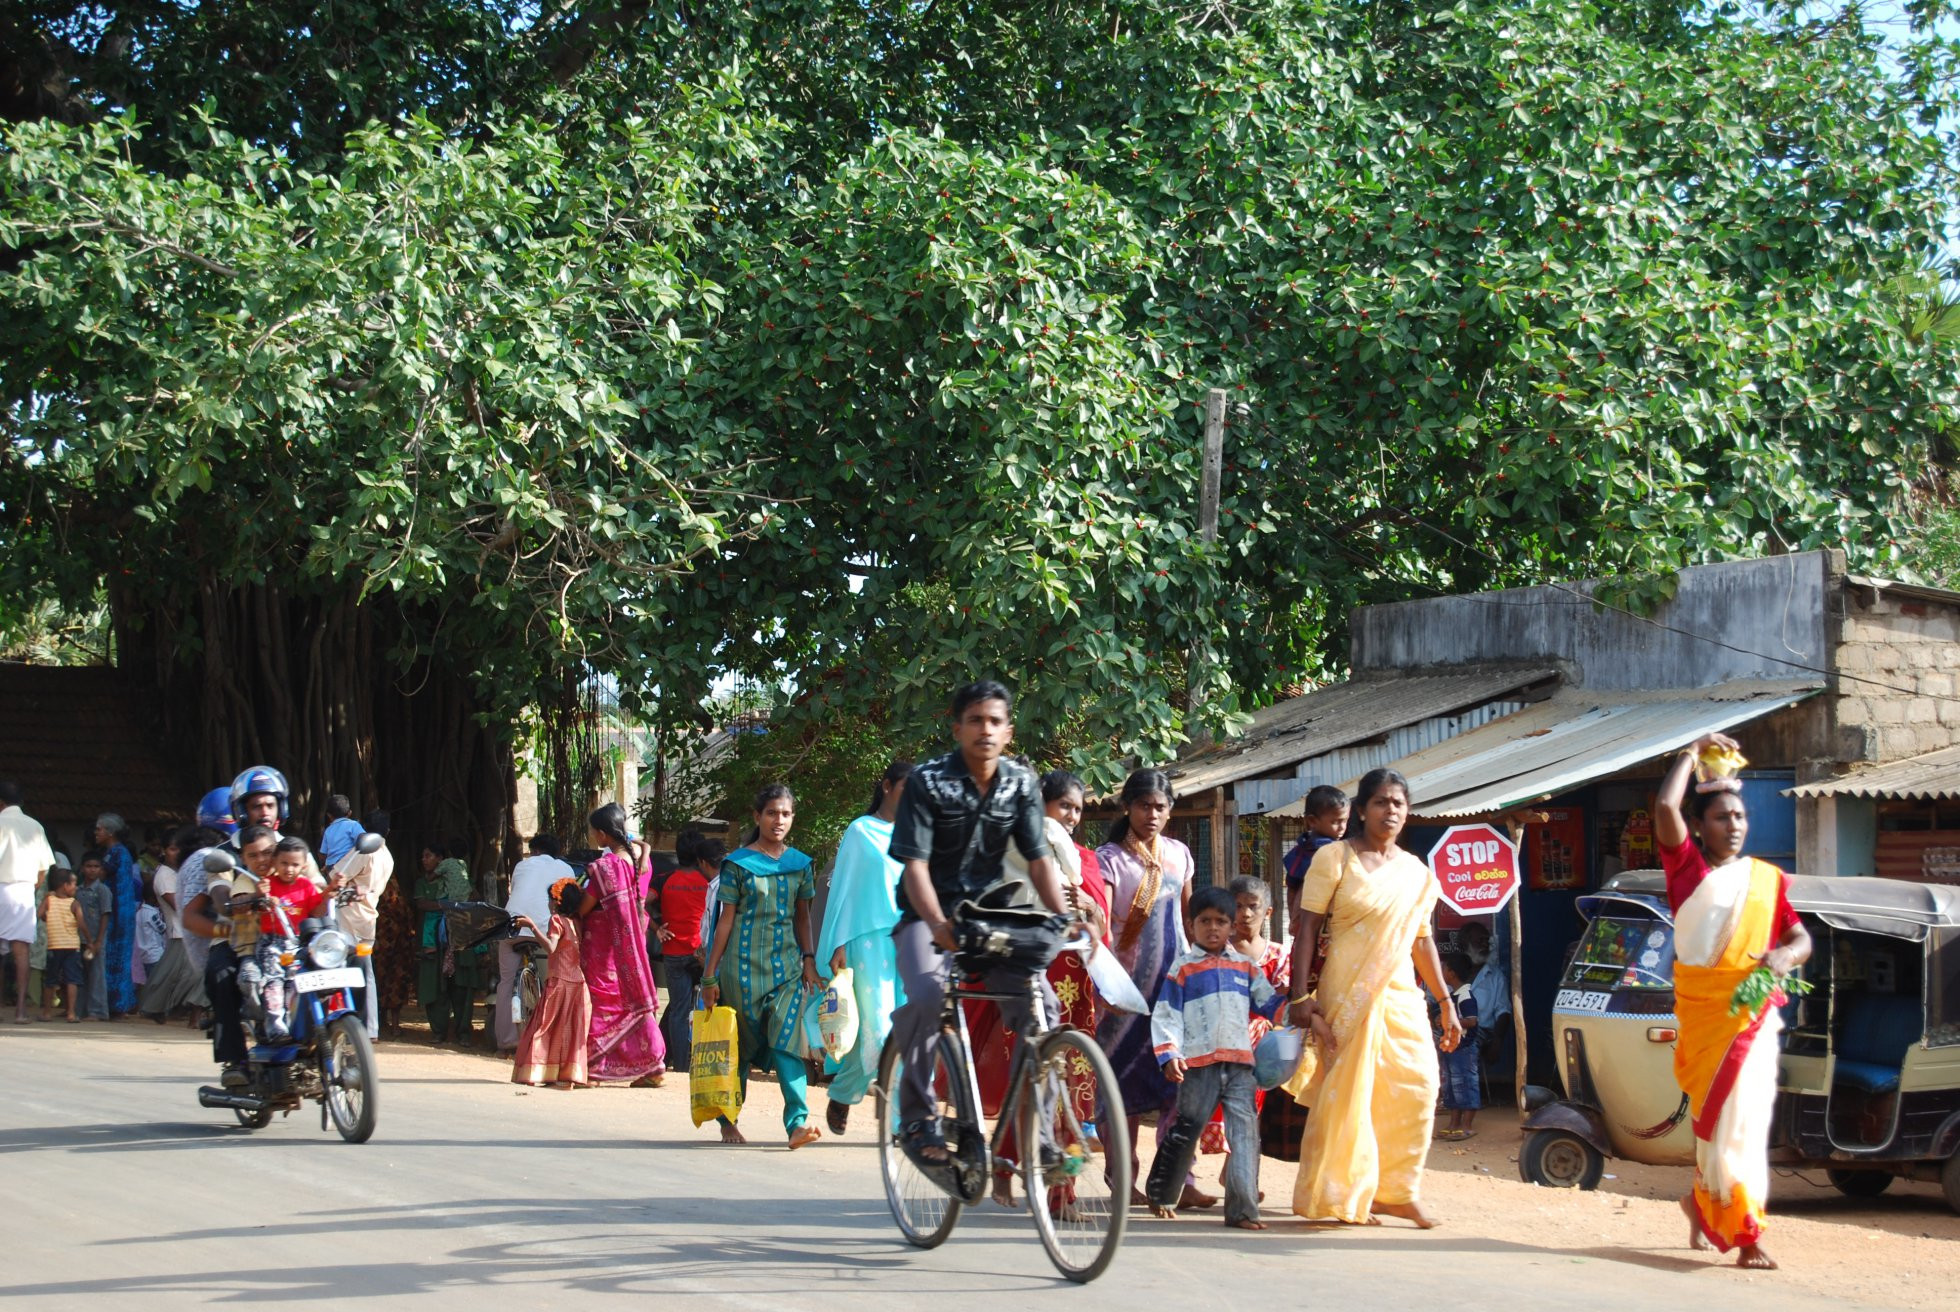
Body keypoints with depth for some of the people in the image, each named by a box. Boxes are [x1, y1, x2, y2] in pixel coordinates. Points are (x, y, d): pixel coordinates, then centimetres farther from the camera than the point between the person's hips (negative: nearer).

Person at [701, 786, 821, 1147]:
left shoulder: (799, 863, 10)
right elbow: (726, 919, 1)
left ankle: (798, 1121, -22)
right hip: (745, 963, -2)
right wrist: (710, 975, -1)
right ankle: (728, 1121, 21)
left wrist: (809, 960, 6)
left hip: (787, 963, 2)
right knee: (742, 1044, 5)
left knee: (788, 1039, -13)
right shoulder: (739, 863, 0)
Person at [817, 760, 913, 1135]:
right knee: (877, 1029, -11)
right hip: (871, 938, -4)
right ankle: (842, 1094, 15)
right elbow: (844, 887, 4)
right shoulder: (862, 831, 5)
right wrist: (838, 945, -2)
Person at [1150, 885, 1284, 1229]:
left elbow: (1269, 1000, 19)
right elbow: (1166, 1014, 1)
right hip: (1199, 1063, -2)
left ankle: (1242, 1209, -12)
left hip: (1239, 1063, 3)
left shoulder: (1245, 966, 15)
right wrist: (1169, 1054, -12)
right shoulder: (1183, 967, 5)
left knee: (1245, 1132, -9)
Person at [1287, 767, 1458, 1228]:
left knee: (1416, 1086, -2)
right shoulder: (1334, 858, -2)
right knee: (1347, 1091, -5)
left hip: (1400, 994, 5)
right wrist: (1301, 996, -14)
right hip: (1347, 994, -5)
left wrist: (1447, 1003, 17)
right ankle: (1339, 1196, 5)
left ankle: (1395, 1191, 10)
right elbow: (1307, 929, -5)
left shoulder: (1415, 871, 13)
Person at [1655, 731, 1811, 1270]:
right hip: (1700, 1008, -2)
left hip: (1752, 1009, 2)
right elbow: (1665, 807, -10)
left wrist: (1785, 955, -13)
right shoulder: (1687, 867, 4)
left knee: (1740, 1115, 0)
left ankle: (1704, 1202, 23)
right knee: (1712, 1113, -3)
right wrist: (1694, 751, 2)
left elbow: (1801, 938, 10)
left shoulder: (1767, 878, 12)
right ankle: (1745, 1235, 0)